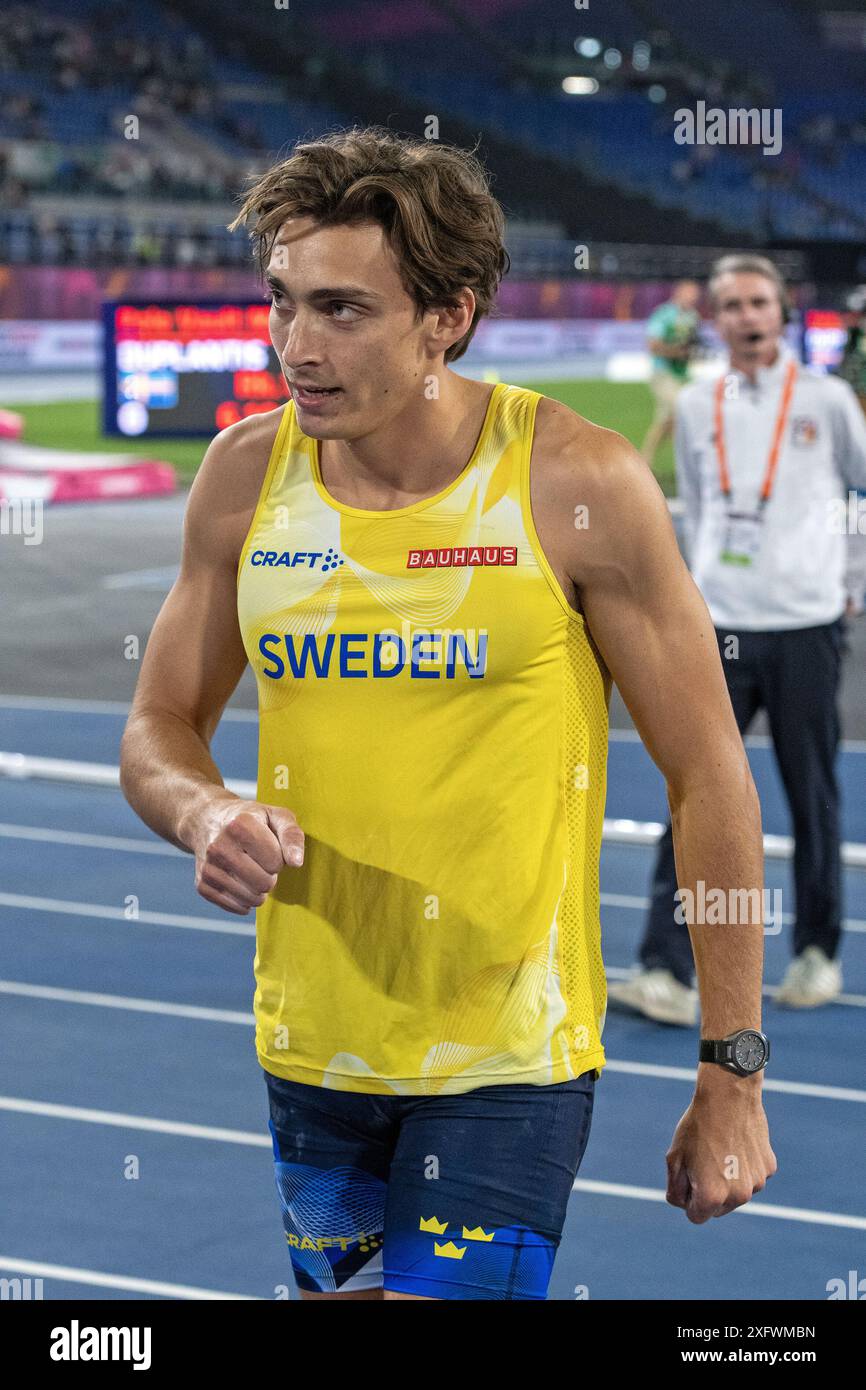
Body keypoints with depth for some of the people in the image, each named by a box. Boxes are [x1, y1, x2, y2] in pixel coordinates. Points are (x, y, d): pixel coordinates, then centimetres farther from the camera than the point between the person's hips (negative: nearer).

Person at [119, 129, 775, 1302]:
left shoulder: (579, 483, -13)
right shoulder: (246, 474, -1)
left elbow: (710, 778, -7)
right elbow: (157, 729, 9)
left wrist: (733, 1076, -7)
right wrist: (204, 815, -15)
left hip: (511, 1057, -4)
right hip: (310, 1043, 5)